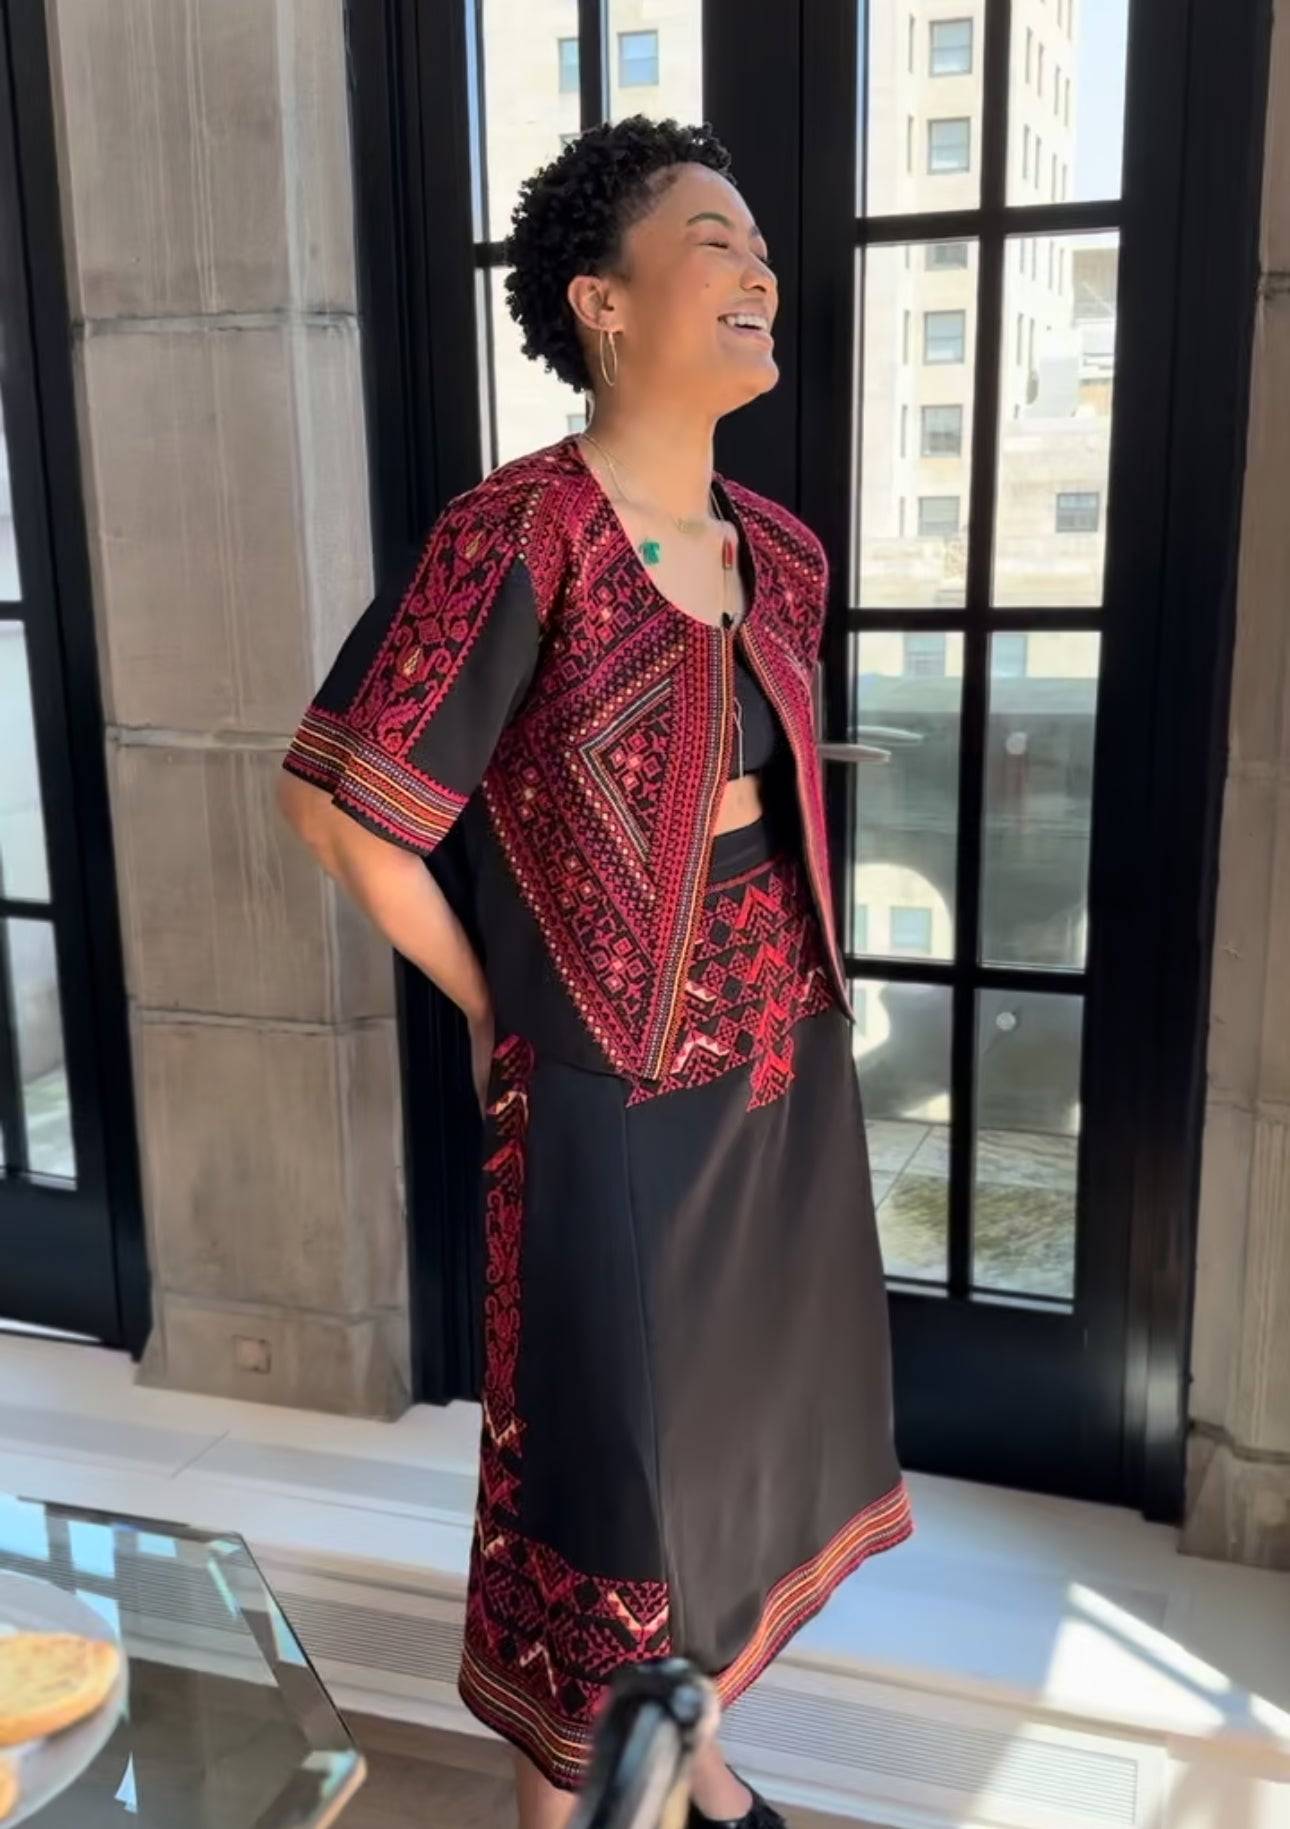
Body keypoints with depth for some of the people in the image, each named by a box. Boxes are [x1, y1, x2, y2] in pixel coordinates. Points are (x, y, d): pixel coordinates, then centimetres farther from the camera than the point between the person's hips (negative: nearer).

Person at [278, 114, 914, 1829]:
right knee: (599, 1445, 9)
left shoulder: (780, 552, 5)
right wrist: (499, 1011, -7)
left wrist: (793, 989, 11)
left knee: (734, 1415, 20)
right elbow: (340, 803, -17)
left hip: (783, 1056, 7)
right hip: (614, 1087, -7)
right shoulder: (517, 535, -18)